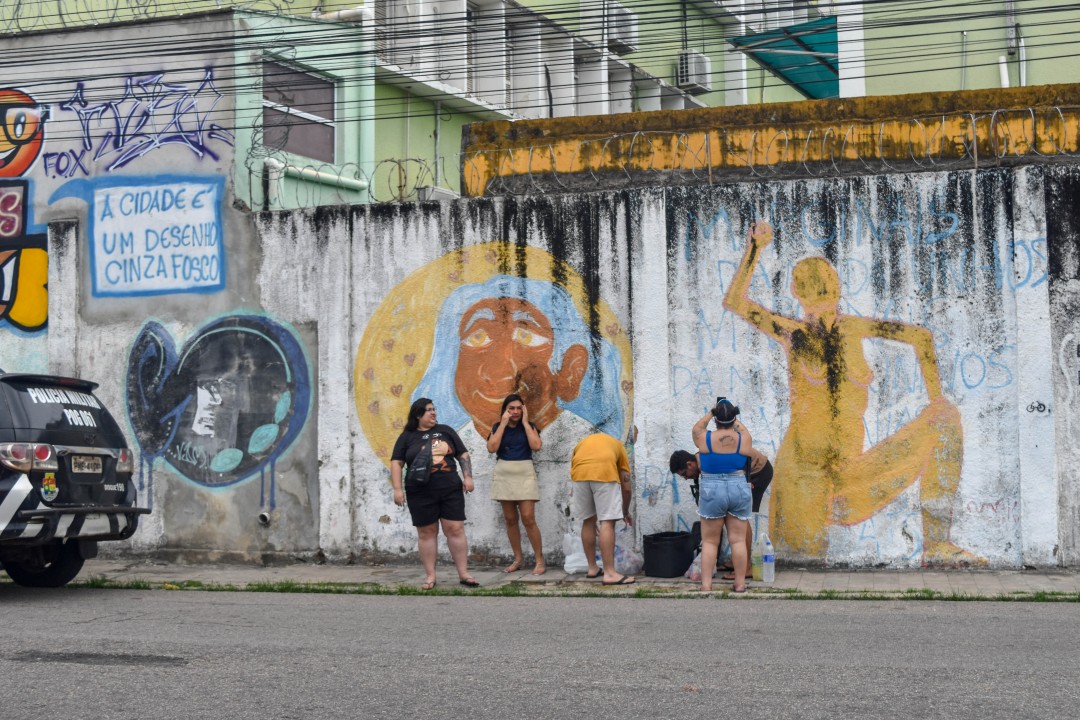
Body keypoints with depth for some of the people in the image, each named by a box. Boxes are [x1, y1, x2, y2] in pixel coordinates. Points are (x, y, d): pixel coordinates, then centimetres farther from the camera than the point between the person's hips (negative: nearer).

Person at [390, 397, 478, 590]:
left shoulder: (445, 431, 11)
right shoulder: (407, 437, 6)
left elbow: (463, 455, 14)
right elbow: (396, 463, 3)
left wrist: (468, 476, 3)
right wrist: (397, 489, -5)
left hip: (450, 490, 1)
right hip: (421, 494, -1)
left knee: (455, 530, -3)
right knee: (427, 533, 3)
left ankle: (463, 574, 2)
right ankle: (430, 576, 8)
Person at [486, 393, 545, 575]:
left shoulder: (528, 426, 4)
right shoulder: (498, 427, 6)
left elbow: (536, 446, -13)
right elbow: (492, 448, -10)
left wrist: (525, 422, -8)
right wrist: (503, 424, -8)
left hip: (524, 474, -2)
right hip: (504, 475, 2)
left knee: (528, 519, -11)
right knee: (510, 519, 6)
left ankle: (540, 561, -6)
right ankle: (518, 559, 15)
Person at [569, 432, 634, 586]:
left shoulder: (583, 442, 39)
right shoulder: (618, 446, 34)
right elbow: (626, 488, 30)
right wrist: (626, 512, 44)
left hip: (579, 472, 3)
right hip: (605, 471, -2)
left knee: (588, 521, 17)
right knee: (607, 522, 0)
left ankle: (592, 568, 26)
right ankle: (610, 573, -6)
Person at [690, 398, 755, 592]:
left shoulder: (705, 438, -6)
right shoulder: (745, 439, -3)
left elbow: (696, 429, 17)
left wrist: (709, 414, 30)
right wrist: (733, 419, 36)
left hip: (712, 491, -1)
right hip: (739, 490, 1)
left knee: (710, 541, 5)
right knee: (738, 540, 5)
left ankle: (706, 584, 0)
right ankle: (740, 583, 7)